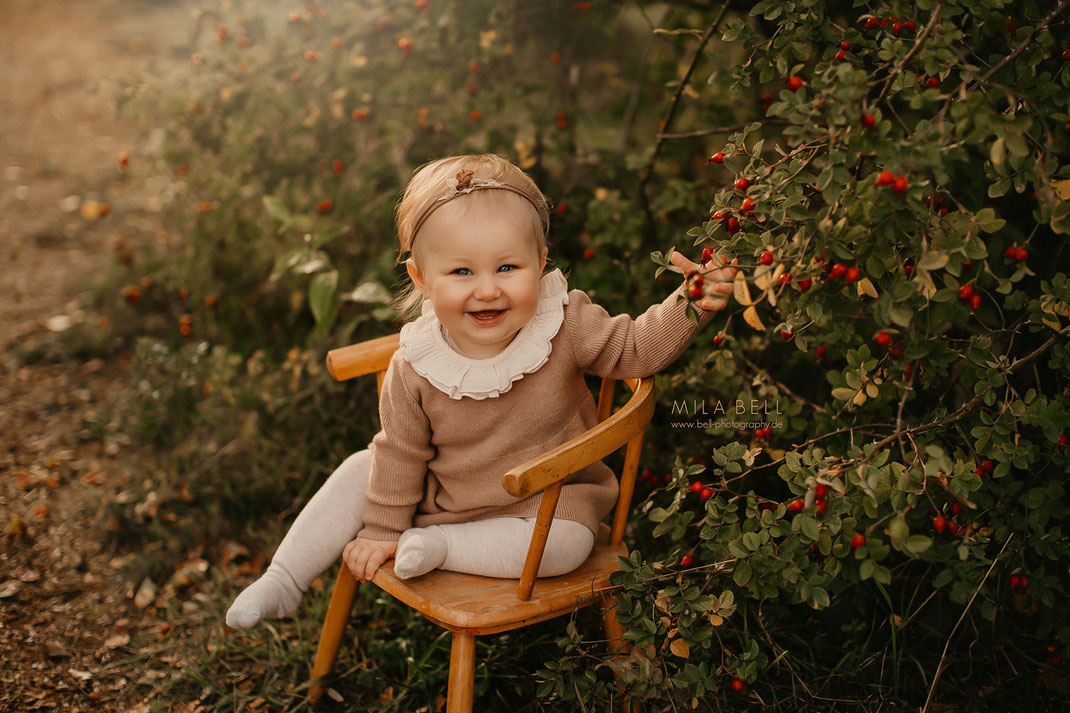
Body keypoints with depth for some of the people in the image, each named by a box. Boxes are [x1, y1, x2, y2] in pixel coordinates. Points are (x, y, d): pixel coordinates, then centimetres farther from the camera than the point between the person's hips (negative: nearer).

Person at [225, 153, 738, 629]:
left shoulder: (567, 327, -23)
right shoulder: (413, 370, -19)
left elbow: (637, 348, -14)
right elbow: (402, 453, -6)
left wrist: (691, 303, -30)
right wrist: (382, 529, 1)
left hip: (546, 496, -2)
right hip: (442, 496, 2)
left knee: (566, 542, -30)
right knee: (361, 472, -5)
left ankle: (437, 546, -20)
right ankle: (283, 582, 8)